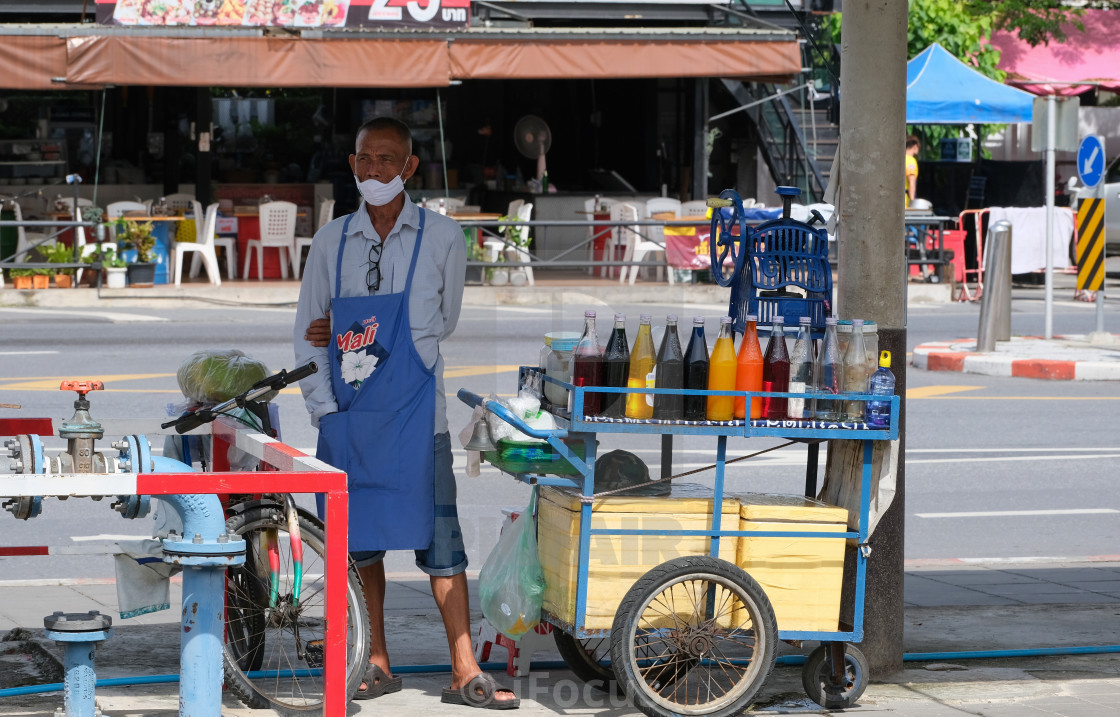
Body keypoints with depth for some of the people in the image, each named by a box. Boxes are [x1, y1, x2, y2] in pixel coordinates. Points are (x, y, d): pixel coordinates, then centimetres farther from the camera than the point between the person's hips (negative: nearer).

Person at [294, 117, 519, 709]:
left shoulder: (440, 236, 1)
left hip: (414, 414, -3)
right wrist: (323, 407, -1)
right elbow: (308, 333, 11)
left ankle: (464, 674, -4)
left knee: (438, 539, -6)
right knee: (359, 540, 7)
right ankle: (377, 665, 17)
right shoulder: (331, 241, 8)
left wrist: (346, 332, 0)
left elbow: (442, 323, 7)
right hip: (347, 416, 3)